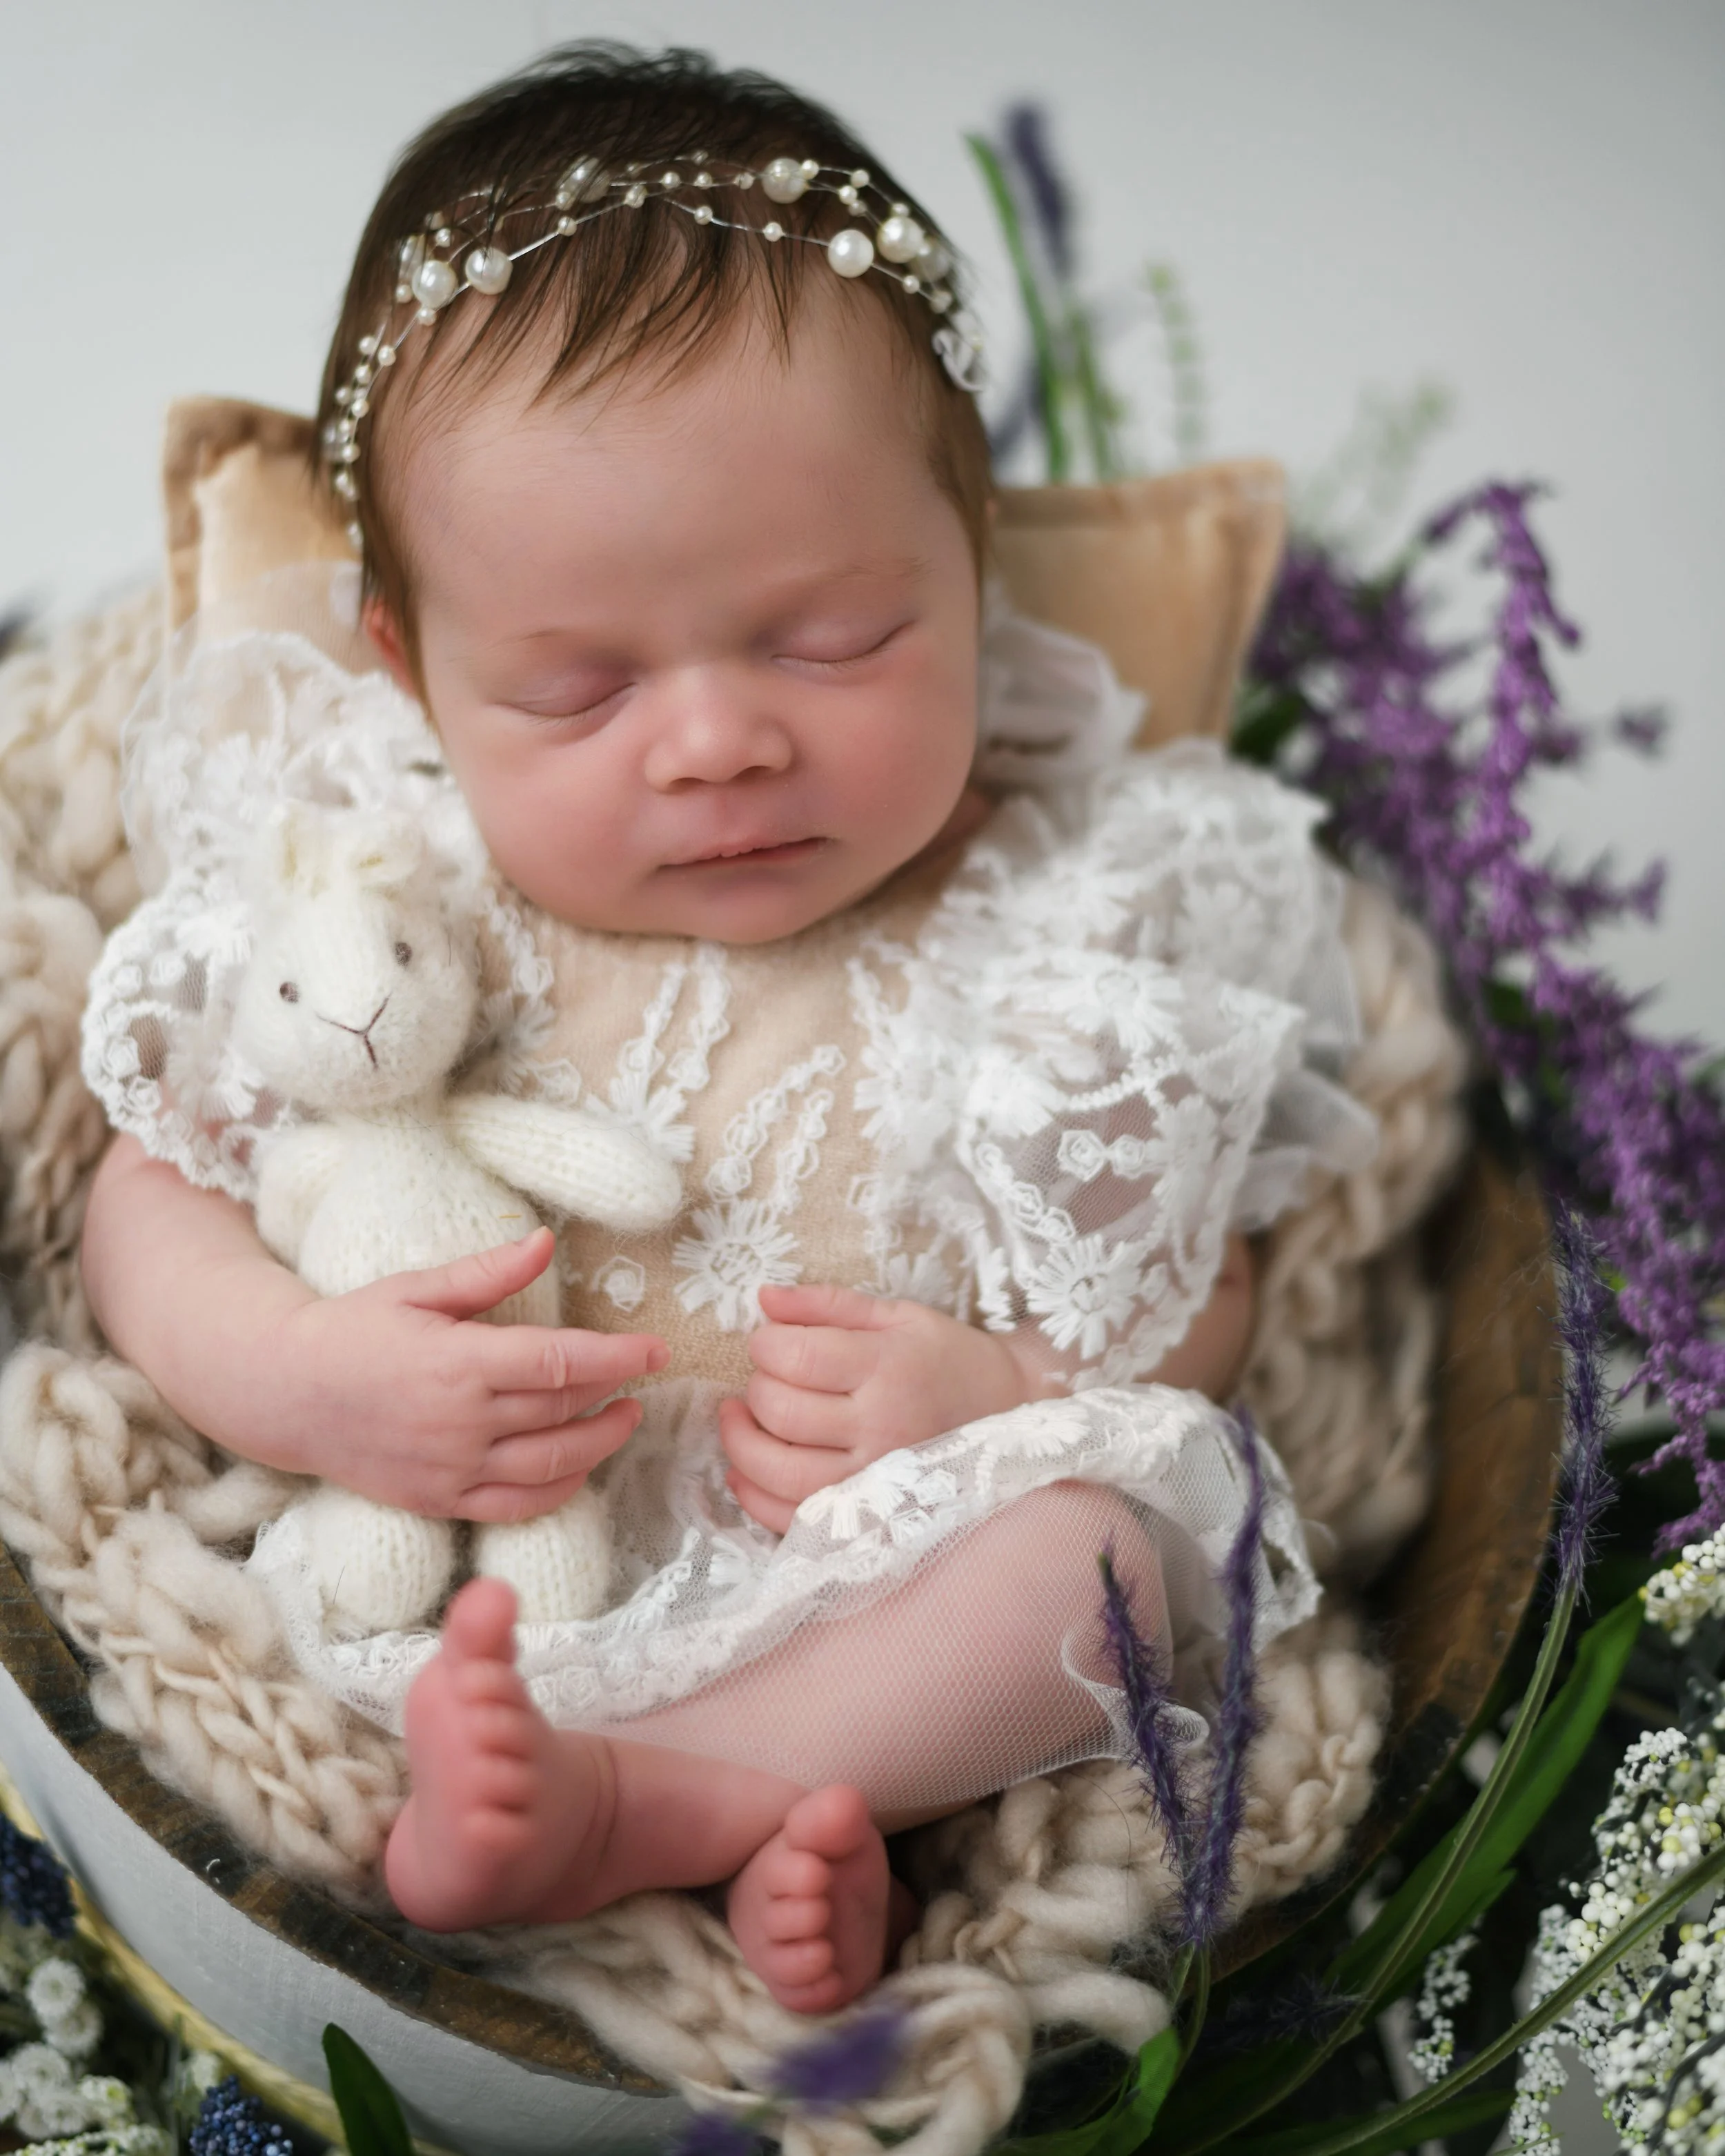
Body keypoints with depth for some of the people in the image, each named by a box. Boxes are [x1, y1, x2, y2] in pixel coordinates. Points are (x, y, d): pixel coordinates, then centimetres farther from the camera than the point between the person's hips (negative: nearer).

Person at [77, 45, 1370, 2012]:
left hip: (897, 1590, -1)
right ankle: (748, 1818, -24)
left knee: (1135, 1488, -25)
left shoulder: (1065, 918, -4)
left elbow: (1195, 1300, 3)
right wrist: (301, 1375, -19)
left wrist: (1009, 1398, -20)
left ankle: (626, 1797, -31)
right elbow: (154, 1203, 3)